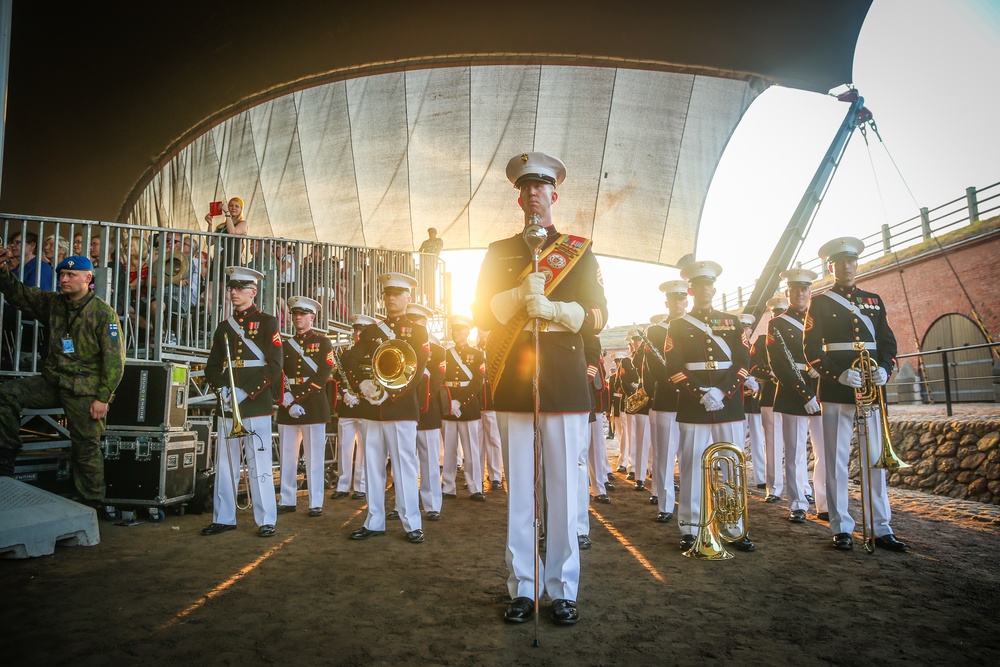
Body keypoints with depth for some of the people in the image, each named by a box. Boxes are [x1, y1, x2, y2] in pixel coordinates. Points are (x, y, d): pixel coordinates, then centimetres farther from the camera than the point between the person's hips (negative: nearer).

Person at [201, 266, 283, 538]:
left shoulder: (267, 322, 1)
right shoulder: (224, 327, 17)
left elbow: (274, 365, -7)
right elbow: (212, 367, 16)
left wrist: (246, 391, -15)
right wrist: (222, 387, -5)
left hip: (257, 405, -5)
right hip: (227, 407, 5)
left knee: (259, 465, -2)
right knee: (224, 464, 9)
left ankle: (266, 520, 7)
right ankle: (223, 518, 20)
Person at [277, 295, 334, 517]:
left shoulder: (323, 342, 4)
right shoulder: (286, 344, 16)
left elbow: (323, 375, -7)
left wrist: (298, 397, -13)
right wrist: (287, 401, -9)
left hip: (313, 406, -4)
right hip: (287, 408, 4)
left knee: (314, 457, -1)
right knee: (287, 456, 7)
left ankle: (315, 503, 6)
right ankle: (287, 501, 17)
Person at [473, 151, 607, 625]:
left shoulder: (578, 250, 12)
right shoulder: (499, 252, 16)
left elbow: (598, 316, 4)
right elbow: (481, 313, 7)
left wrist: (554, 308, -14)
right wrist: (520, 294, -12)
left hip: (563, 385, -1)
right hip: (513, 384, 1)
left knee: (563, 491, 2)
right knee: (518, 490, 4)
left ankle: (563, 590, 14)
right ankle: (522, 589, 15)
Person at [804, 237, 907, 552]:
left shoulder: (874, 300, 15)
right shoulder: (820, 303, 3)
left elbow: (887, 341, 12)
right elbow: (812, 349, -4)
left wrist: (884, 369, -8)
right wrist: (839, 374, -18)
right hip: (836, 392, -3)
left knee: (876, 458, 6)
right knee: (837, 461, 1)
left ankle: (881, 529, 14)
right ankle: (841, 528, 10)